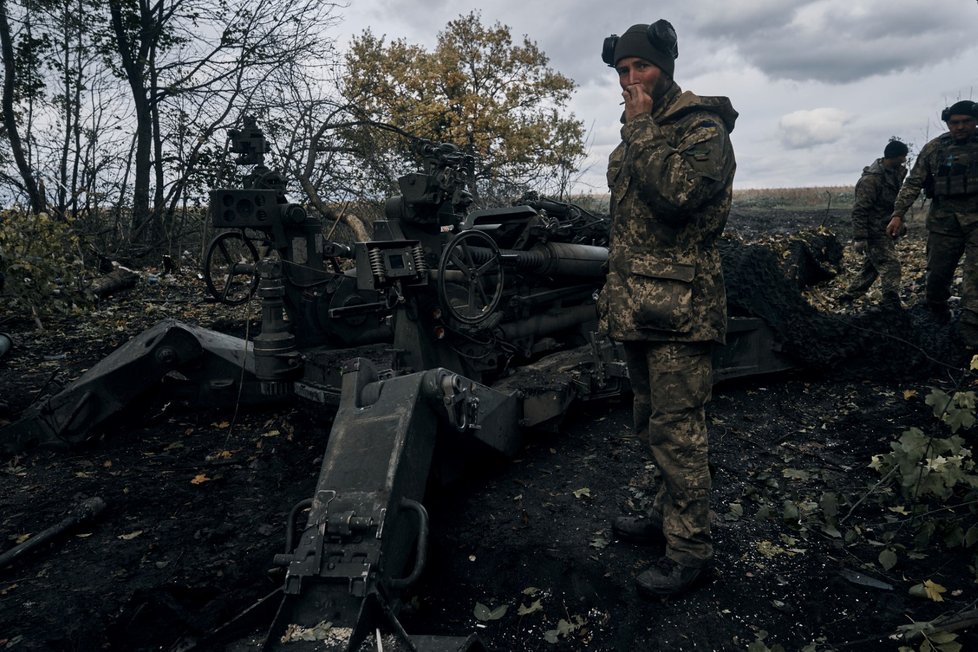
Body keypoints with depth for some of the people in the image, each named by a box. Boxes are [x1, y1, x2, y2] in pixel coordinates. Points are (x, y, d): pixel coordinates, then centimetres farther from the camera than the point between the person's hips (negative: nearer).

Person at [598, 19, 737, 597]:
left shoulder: (703, 127, -9)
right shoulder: (639, 132, 17)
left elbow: (673, 194, -28)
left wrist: (639, 126, -15)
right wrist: (614, 290, 21)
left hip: (681, 310, -9)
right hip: (637, 307, 9)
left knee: (677, 430, -4)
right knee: (654, 423, 17)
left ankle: (691, 548, 10)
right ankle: (669, 514, 34)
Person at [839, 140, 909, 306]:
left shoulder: (895, 173, 9)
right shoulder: (871, 179, -19)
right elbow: (859, 210, -21)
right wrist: (859, 238, -24)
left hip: (884, 231, 9)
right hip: (874, 233, -9)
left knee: (871, 267, 15)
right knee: (890, 265, -14)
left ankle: (848, 296, 25)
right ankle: (892, 304, -14)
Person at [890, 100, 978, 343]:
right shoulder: (934, 148, 5)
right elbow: (913, 183, 5)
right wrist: (898, 214, -3)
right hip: (944, 220, 1)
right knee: (938, 271, 5)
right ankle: (937, 312, 31)